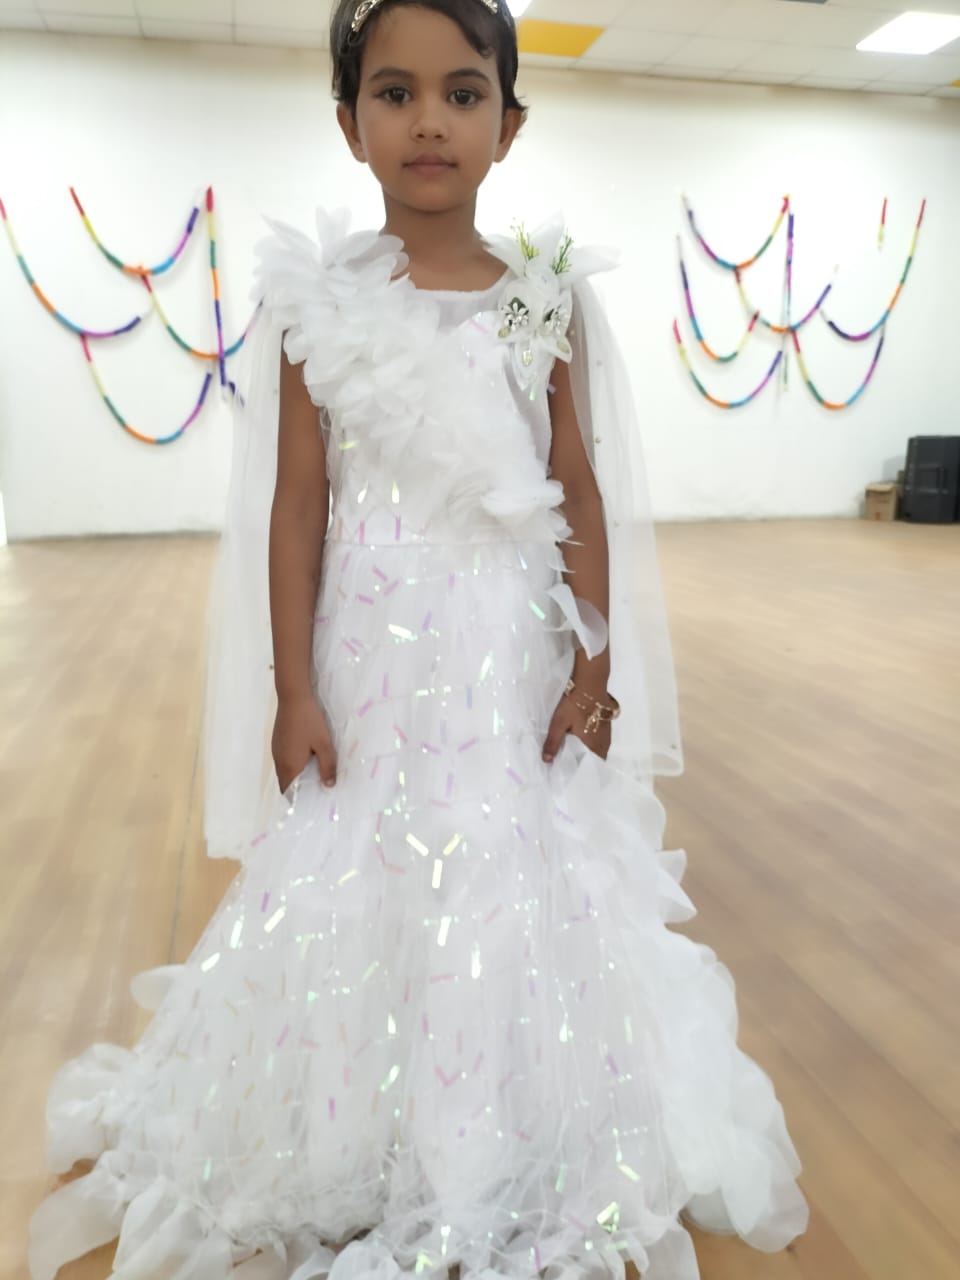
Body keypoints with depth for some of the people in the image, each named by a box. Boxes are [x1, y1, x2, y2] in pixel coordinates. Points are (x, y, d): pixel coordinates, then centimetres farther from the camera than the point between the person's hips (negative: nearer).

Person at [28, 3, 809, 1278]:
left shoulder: (548, 299, 2)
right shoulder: (320, 296, -1)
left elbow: (584, 494, 3)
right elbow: (298, 501, -3)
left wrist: (596, 665, -2)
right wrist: (293, 690, -5)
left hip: (512, 652, 1)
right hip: (374, 650, 0)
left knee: (520, 886, 11)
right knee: (361, 891, 11)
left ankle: (514, 1157, 38)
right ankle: (359, 1163, 38)